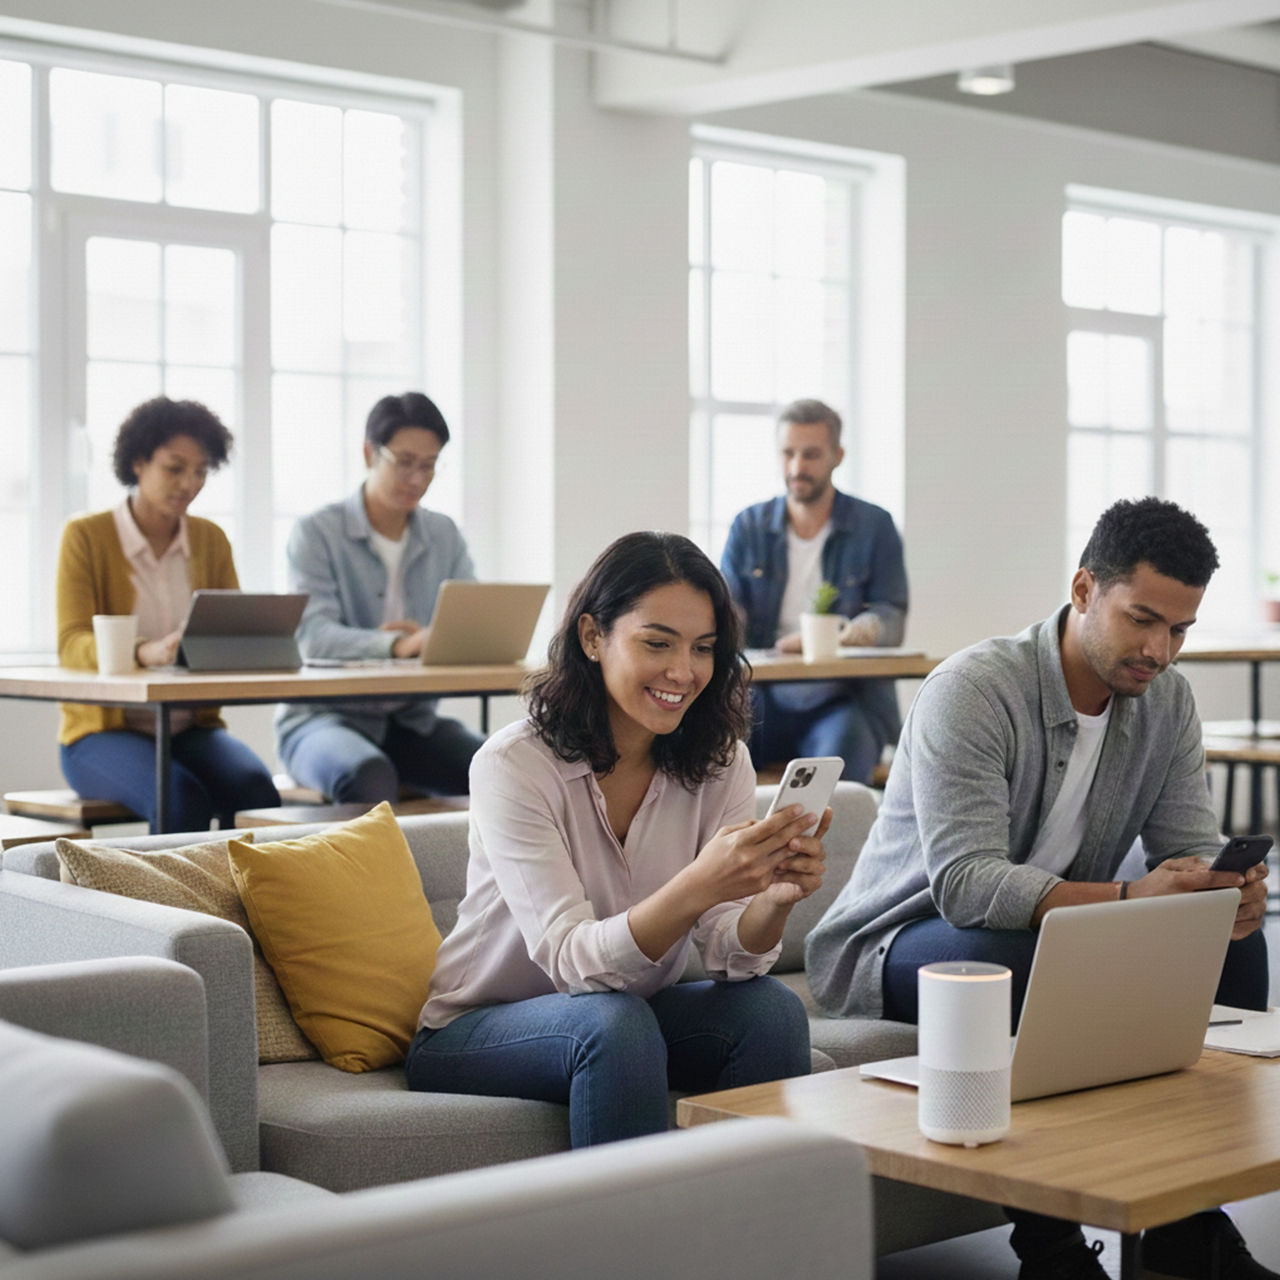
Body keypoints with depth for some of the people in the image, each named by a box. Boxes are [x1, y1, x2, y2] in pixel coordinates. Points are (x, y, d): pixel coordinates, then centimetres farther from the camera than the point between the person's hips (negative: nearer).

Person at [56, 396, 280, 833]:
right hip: (103, 731, -4)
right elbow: (72, 645, -14)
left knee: (256, 789, -29)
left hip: (190, 728, 4)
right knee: (181, 798, -35)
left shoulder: (211, 539, 11)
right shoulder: (85, 535, -3)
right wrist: (147, 652, -35)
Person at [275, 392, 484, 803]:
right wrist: (398, 646, -36)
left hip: (413, 719, 4)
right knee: (370, 778, -39)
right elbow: (313, 636, -18)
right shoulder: (316, 533, -4)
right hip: (326, 717, -4)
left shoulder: (444, 535, 12)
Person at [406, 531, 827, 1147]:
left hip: (631, 1012, 5)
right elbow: (573, 961, -29)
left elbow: (730, 955, -11)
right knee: (613, 1023, -34)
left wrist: (774, 899, -34)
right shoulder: (512, 765, -21)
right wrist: (697, 886, -45)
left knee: (772, 1008, -21)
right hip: (473, 1033, -5)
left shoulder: (719, 762, -5)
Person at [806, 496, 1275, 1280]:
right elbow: (965, 884, -33)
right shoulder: (973, 690, -23)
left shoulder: (1167, 700, -1)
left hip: (1056, 927, 7)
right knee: (1019, 954, -38)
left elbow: (1192, 846, -3)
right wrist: (1125, 898, -45)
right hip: (897, 945, -6)